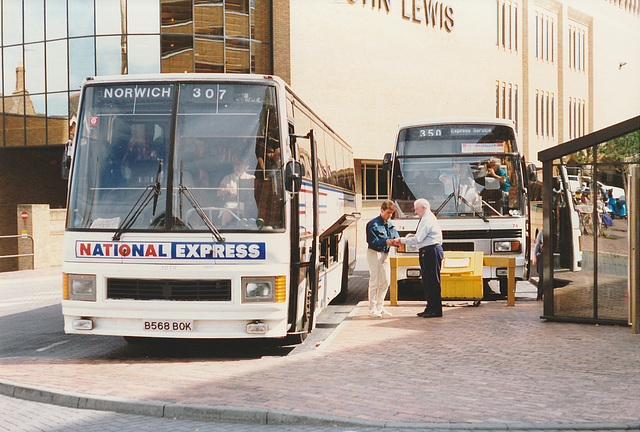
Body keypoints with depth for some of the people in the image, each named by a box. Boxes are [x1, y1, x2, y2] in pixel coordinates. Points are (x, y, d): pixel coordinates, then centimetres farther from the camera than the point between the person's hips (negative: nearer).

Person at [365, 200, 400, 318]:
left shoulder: (390, 225, 14)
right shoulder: (373, 224, -10)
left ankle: (380, 307, 18)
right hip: (374, 253, -8)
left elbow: (395, 236, 9)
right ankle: (372, 309, -1)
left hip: (385, 254, 8)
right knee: (375, 282, -7)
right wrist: (385, 242, -25)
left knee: (385, 282, 9)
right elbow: (371, 240, -16)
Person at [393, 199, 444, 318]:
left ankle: (435, 310, -6)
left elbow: (417, 239, -19)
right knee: (427, 281, 12)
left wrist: (401, 240, -12)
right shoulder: (428, 218, 20)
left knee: (433, 281, -8)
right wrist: (413, 236, 12)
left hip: (431, 252, -11)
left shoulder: (427, 220, -14)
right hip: (427, 253, 11)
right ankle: (430, 308, 16)